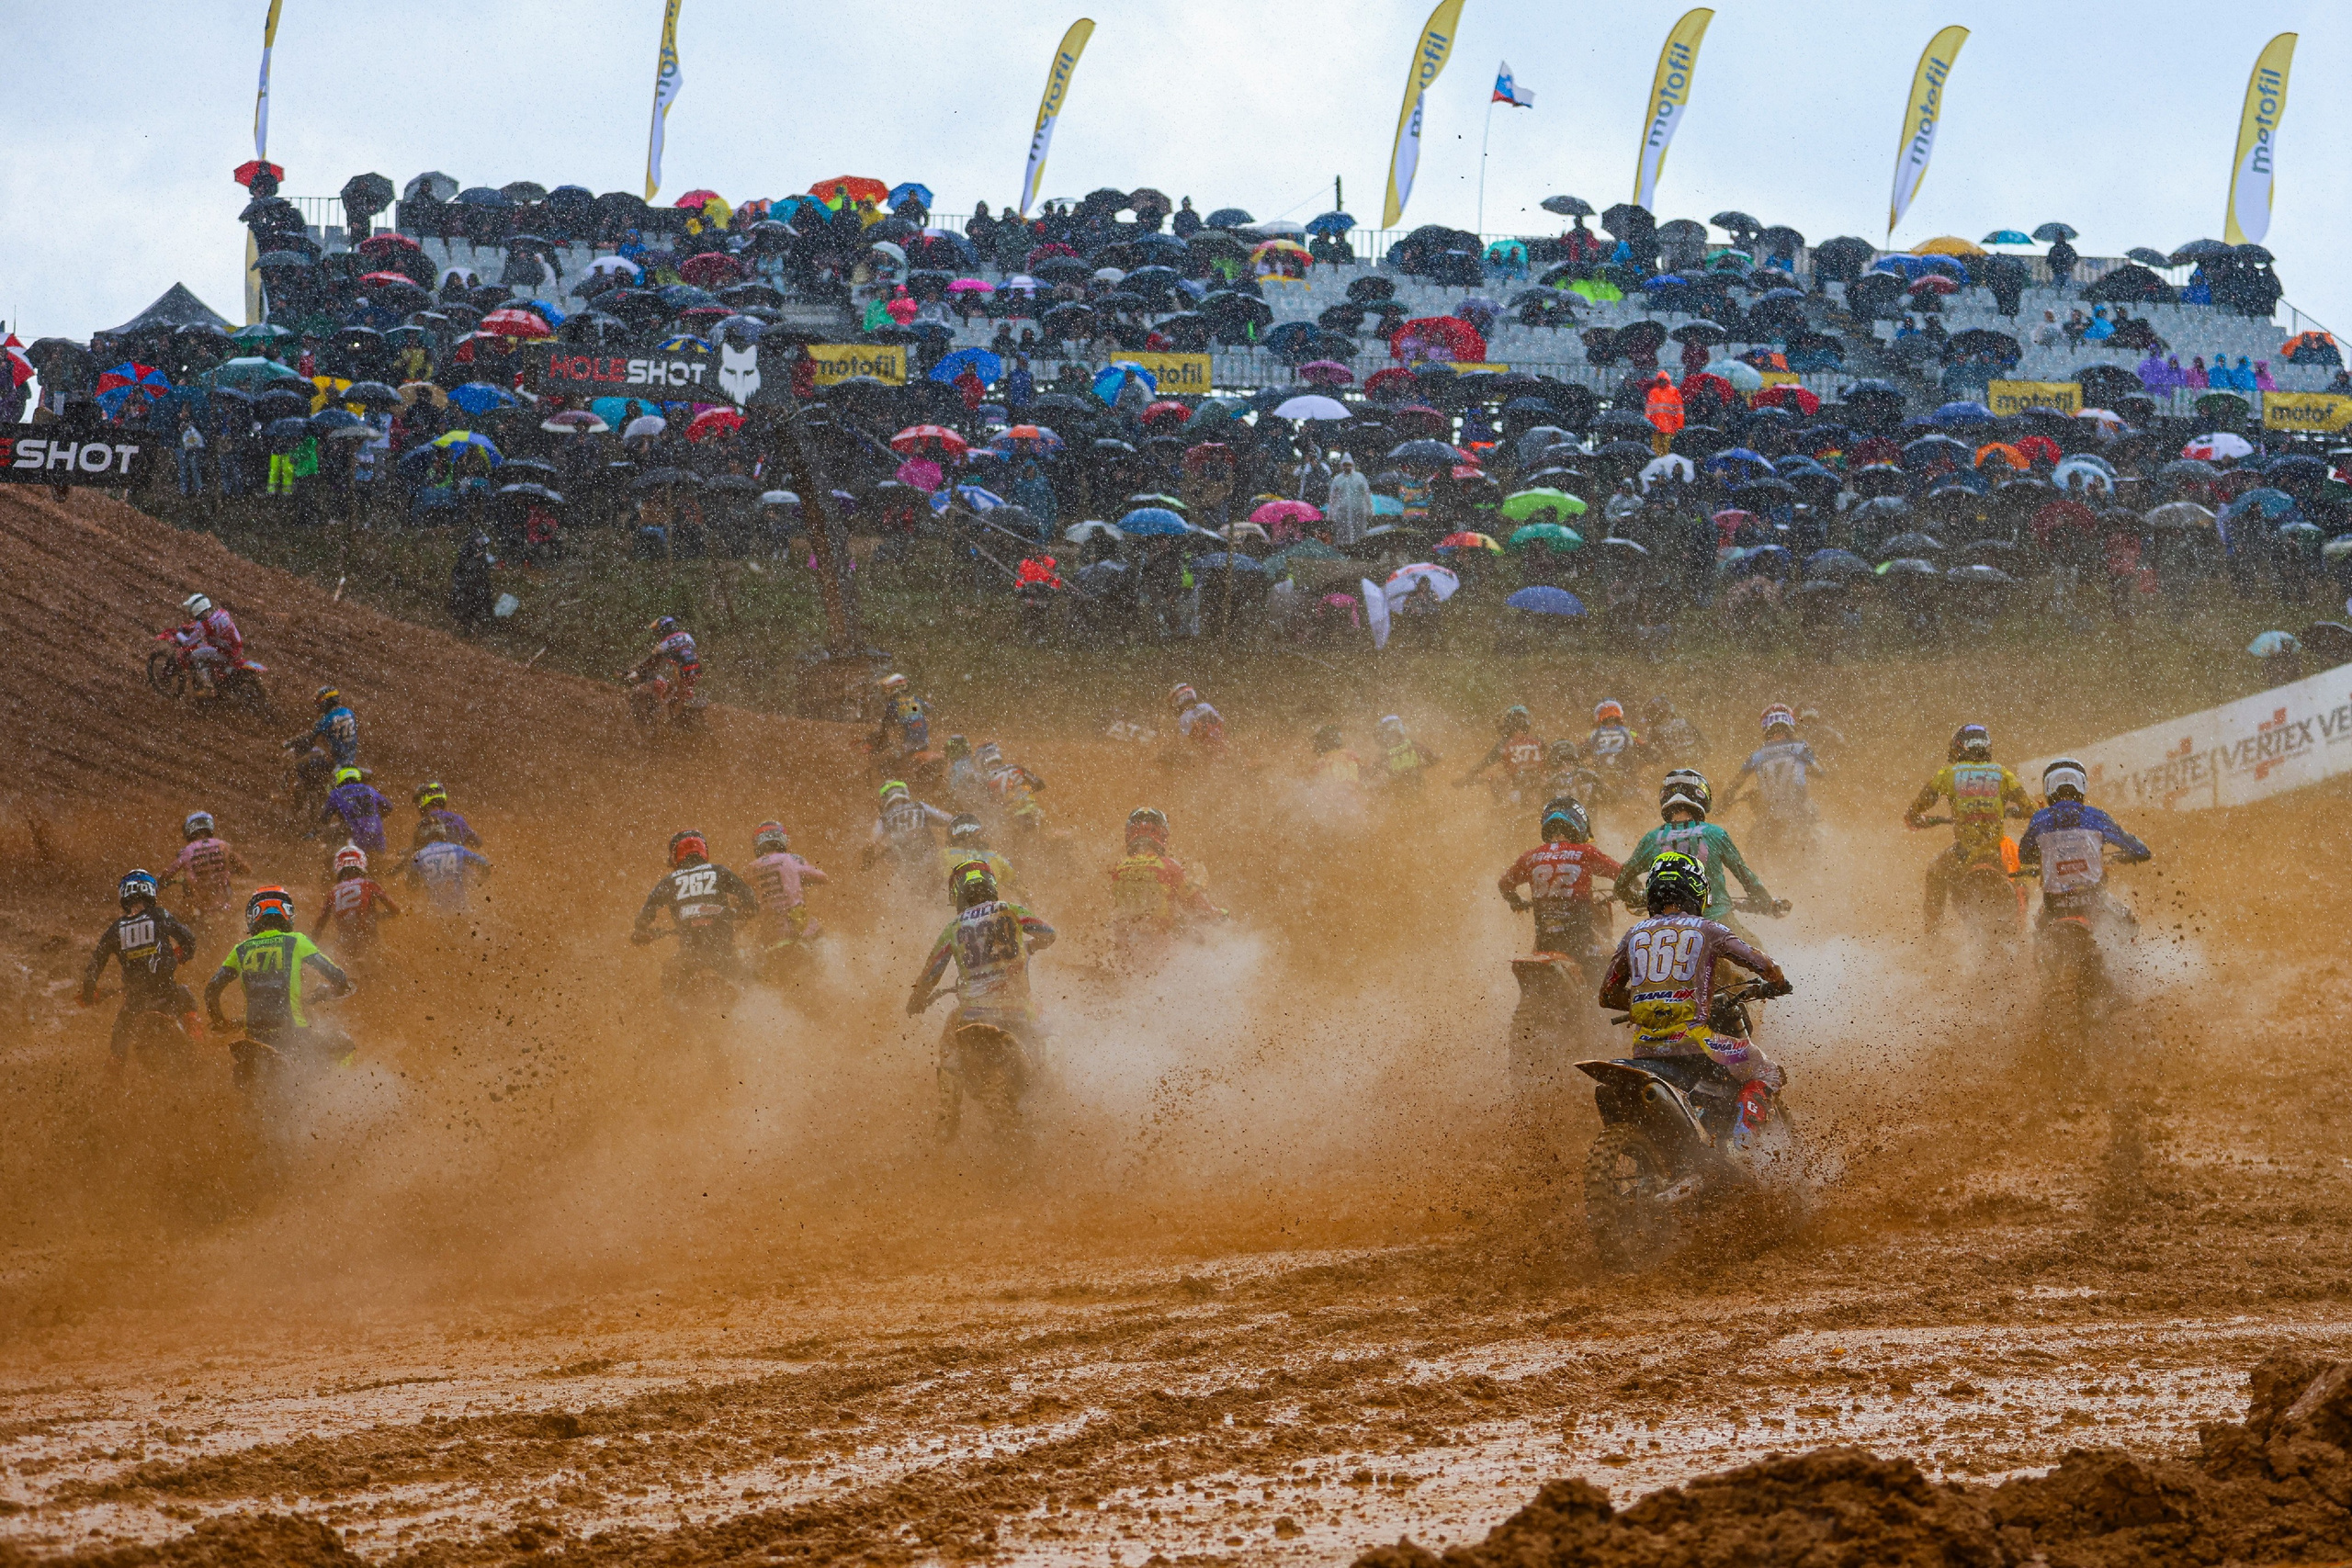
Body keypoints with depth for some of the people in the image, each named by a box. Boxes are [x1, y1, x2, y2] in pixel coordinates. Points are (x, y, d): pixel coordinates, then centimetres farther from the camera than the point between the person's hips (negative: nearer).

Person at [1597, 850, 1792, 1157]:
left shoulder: (1634, 934, 16)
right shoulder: (1707, 930, 5)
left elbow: (1608, 994, 23)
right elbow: (1764, 965, 2)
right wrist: (1778, 984, 24)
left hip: (1644, 1047, 5)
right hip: (1690, 1038, -5)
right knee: (1766, 1073, 11)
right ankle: (1737, 1151, -6)